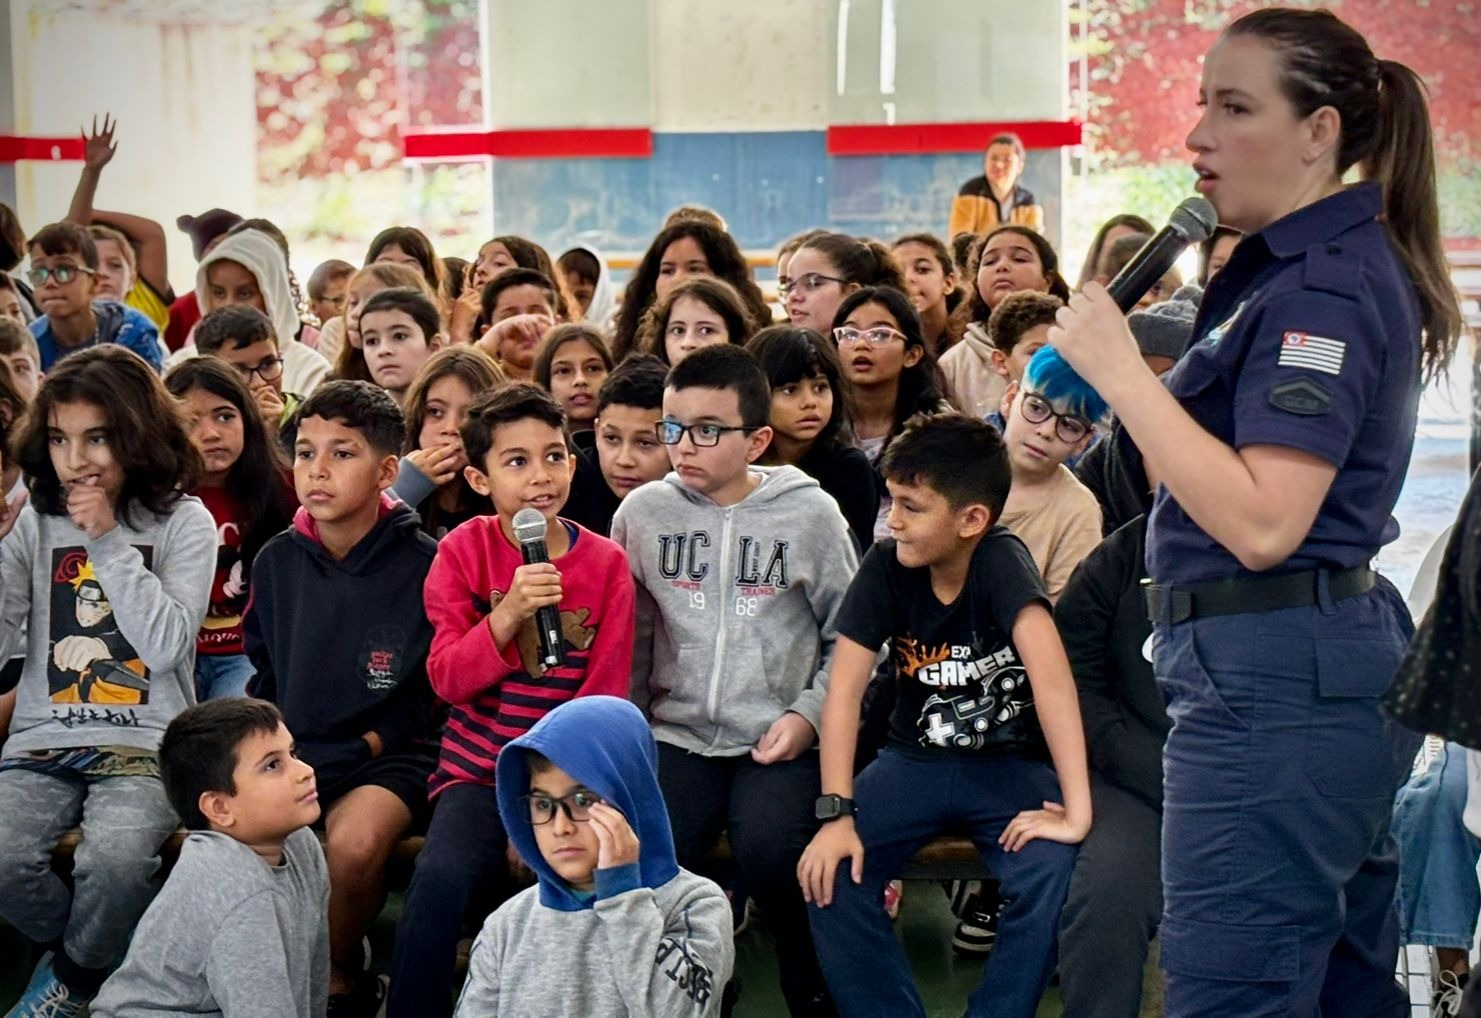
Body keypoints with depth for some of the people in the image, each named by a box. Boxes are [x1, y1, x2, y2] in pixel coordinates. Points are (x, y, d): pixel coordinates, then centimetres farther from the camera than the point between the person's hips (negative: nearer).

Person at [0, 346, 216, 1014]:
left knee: (114, 860, -32)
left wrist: (108, 541, -13)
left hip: (143, 745, -2)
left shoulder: (184, 523, 1)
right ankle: (70, 946, 8)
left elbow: (167, 645, -12)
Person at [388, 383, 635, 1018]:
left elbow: (604, 698, -2)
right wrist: (507, 614, -24)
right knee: (439, 878, -29)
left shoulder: (605, 564, -1)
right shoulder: (464, 550, 0)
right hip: (478, 773, 0)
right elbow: (447, 678, -7)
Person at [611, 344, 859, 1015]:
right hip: (677, 734, 2)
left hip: (779, 741, -2)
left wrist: (811, 715, -6)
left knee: (768, 848, -29)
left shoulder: (810, 514, 0)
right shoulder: (643, 513, 5)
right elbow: (628, 636, 11)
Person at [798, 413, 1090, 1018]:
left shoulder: (1000, 561, -22)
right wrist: (837, 812, -23)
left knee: (1052, 880, -30)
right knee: (829, 876, -20)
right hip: (917, 759, 3)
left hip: (1012, 764, -3)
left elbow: (1049, 670, -34)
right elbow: (845, 688, -13)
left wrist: (1076, 810, -43)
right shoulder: (886, 566, -11)